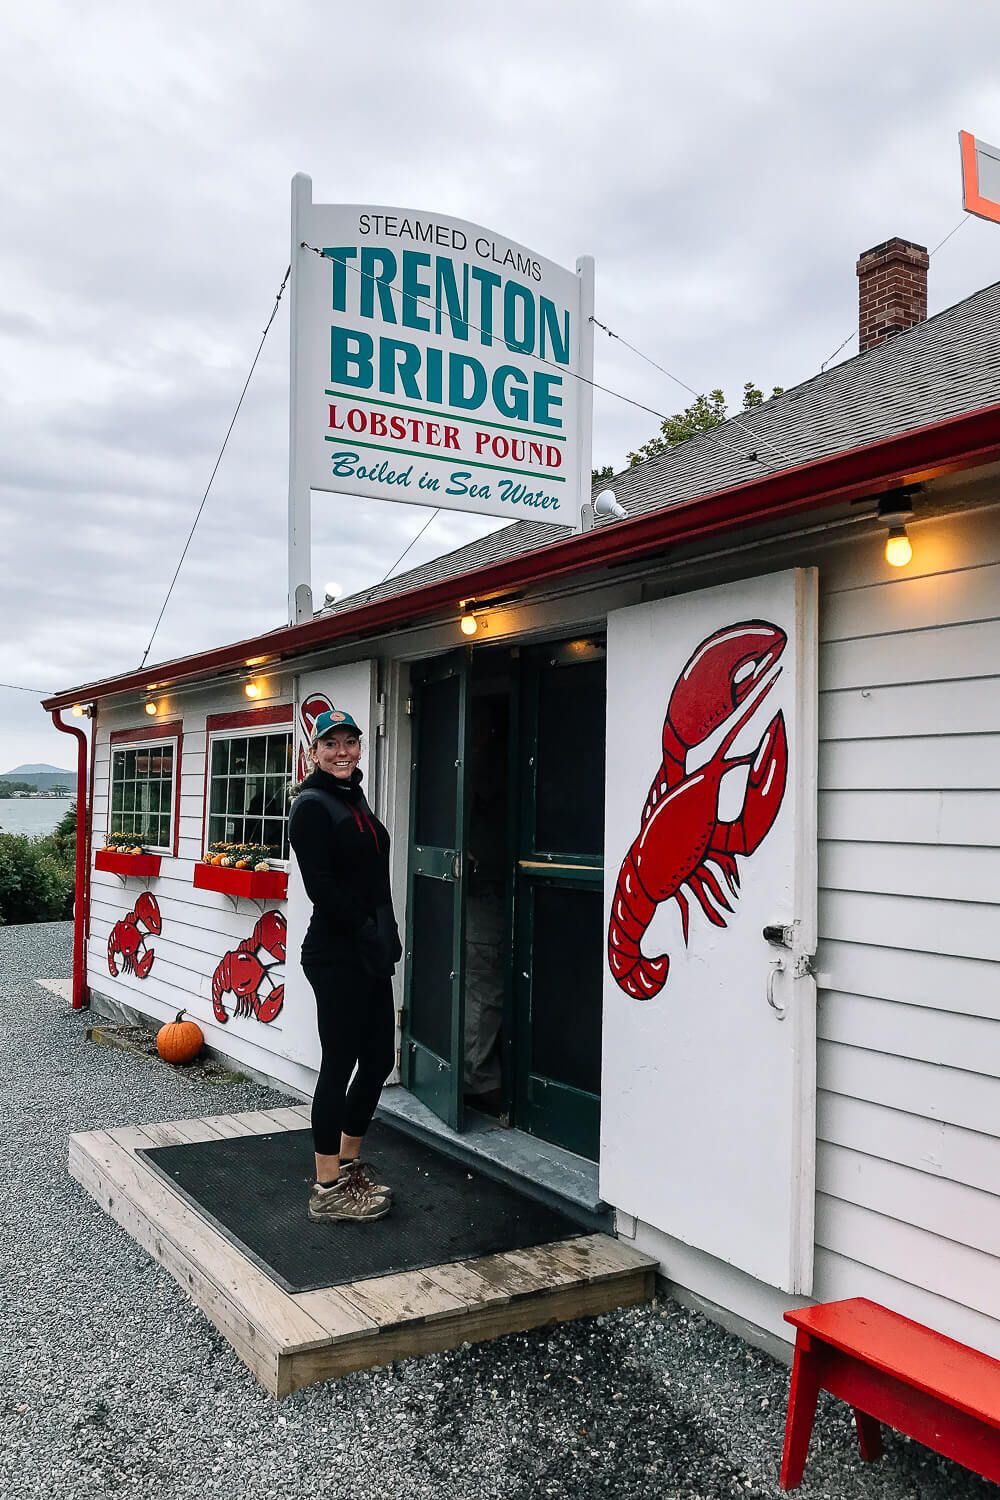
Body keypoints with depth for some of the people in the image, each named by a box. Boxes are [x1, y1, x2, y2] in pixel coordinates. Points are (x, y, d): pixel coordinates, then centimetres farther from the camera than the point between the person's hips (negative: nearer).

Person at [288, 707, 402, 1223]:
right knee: (339, 1065, -1)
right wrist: (369, 933, -15)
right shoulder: (312, 805, -11)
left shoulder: (353, 799, 16)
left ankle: (348, 1163, 30)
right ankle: (328, 1190, 11)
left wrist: (385, 937, 6)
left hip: (369, 953, 9)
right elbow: (321, 887, -18)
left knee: (379, 1060, 13)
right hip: (337, 956, -9)